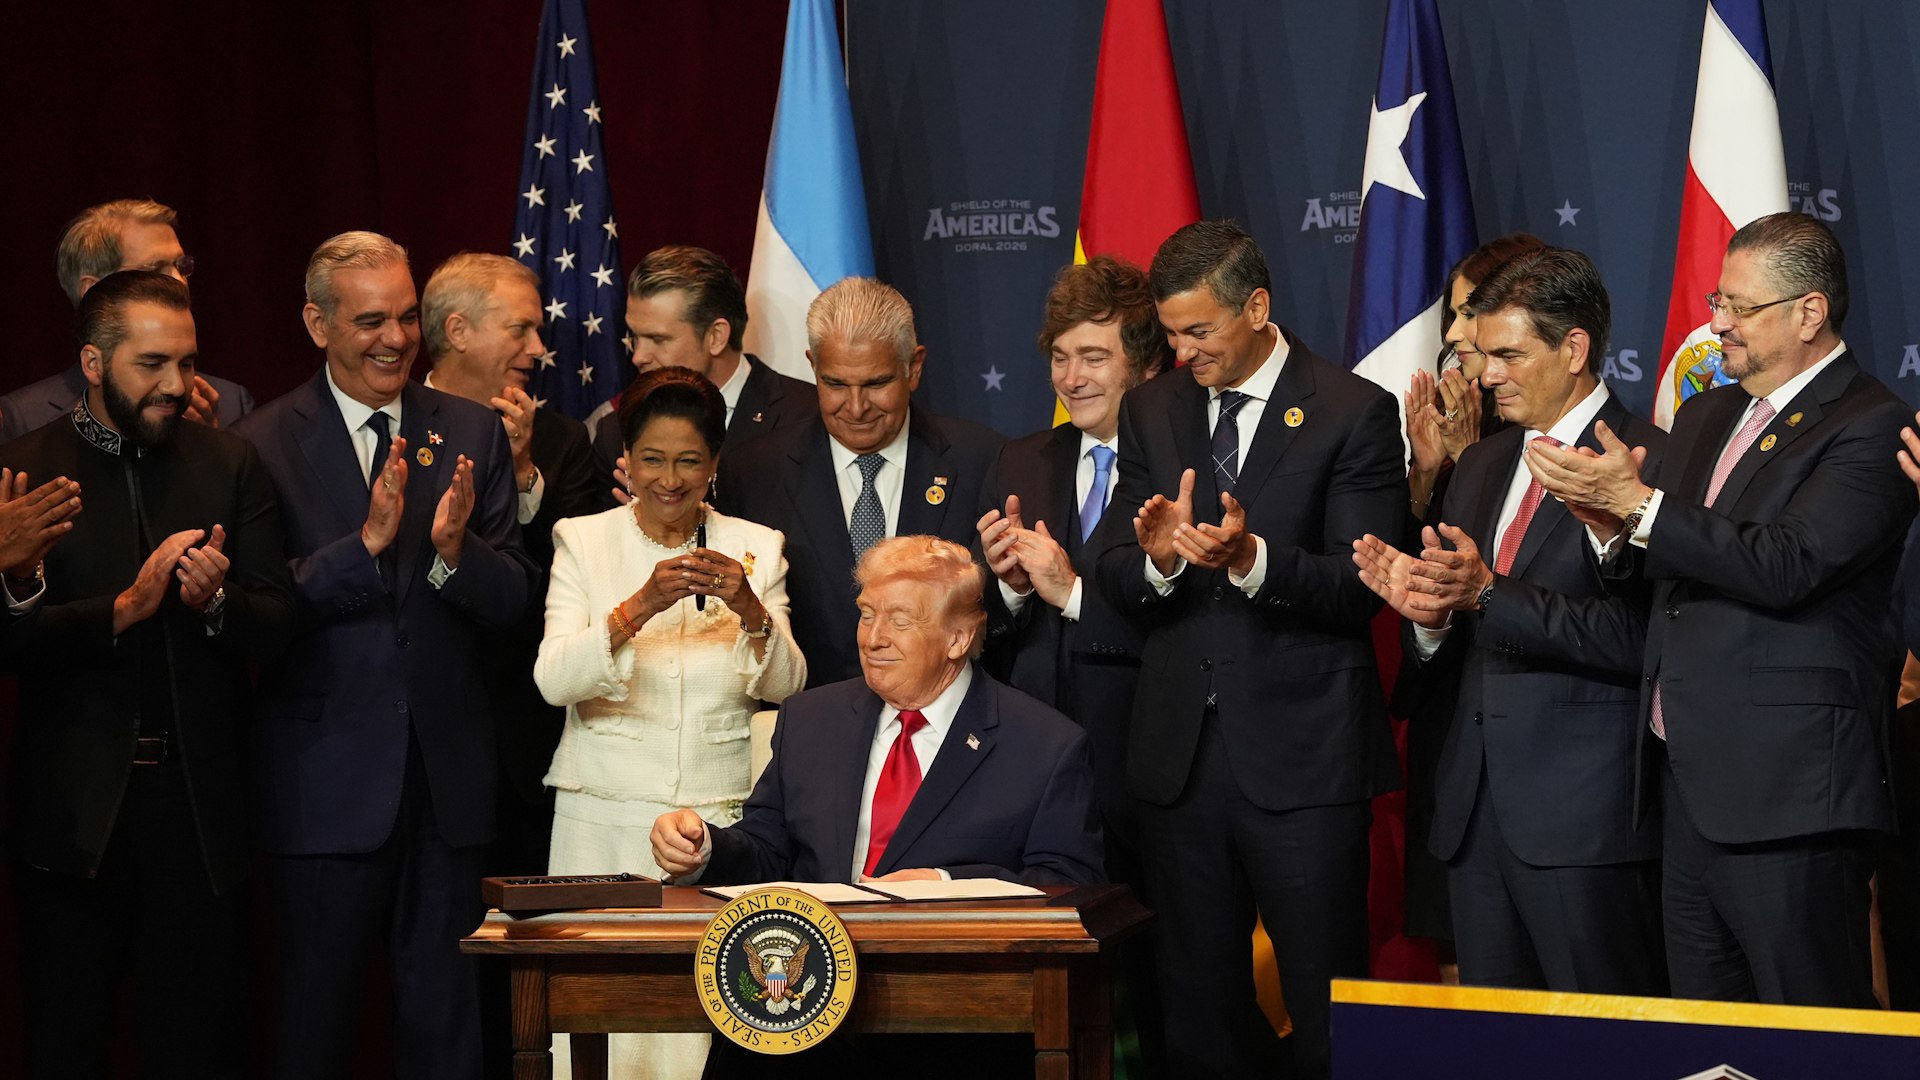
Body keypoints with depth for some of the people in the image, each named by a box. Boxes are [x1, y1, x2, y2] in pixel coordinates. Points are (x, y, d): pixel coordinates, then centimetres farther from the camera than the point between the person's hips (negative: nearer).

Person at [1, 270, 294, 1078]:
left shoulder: (230, 467, 6)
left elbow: (277, 625, 1)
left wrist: (217, 601, -19)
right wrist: (123, 609, -19)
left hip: (199, 806, 2)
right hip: (73, 807, -2)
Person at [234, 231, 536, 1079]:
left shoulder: (473, 435, 6)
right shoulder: (263, 445, -4)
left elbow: (510, 603, 1)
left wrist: (453, 548, -18)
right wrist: (367, 540, -23)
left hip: (447, 776, 3)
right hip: (326, 778, -3)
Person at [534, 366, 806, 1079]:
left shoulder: (755, 549, 8)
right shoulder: (582, 541, 4)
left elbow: (785, 686, -1)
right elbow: (553, 680, -9)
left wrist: (750, 610, -20)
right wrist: (638, 608, -23)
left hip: (719, 816, 1)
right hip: (605, 818, -1)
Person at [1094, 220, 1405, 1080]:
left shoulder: (1353, 412, -4)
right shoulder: (1151, 412, 11)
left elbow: (1361, 585, -11)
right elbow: (1112, 573, 5)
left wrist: (1252, 556, -27)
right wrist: (1158, 557, -17)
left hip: (1303, 758, -4)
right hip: (1180, 752, 5)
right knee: (1197, 1010, 11)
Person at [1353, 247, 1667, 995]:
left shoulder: (1648, 464, -8)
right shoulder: (1480, 466, 18)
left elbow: (1639, 638, -19)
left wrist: (1489, 594, -22)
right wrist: (1427, 613, -4)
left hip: (1586, 814, -7)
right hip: (1477, 811, 8)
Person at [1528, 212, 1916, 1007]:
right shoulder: (1706, 416, 18)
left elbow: (1784, 567, -22)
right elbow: (1656, 568, 16)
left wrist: (1636, 501, -20)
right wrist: (1608, 521, -6)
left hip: (1786, 792, -8)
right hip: (1691, 782, 8)